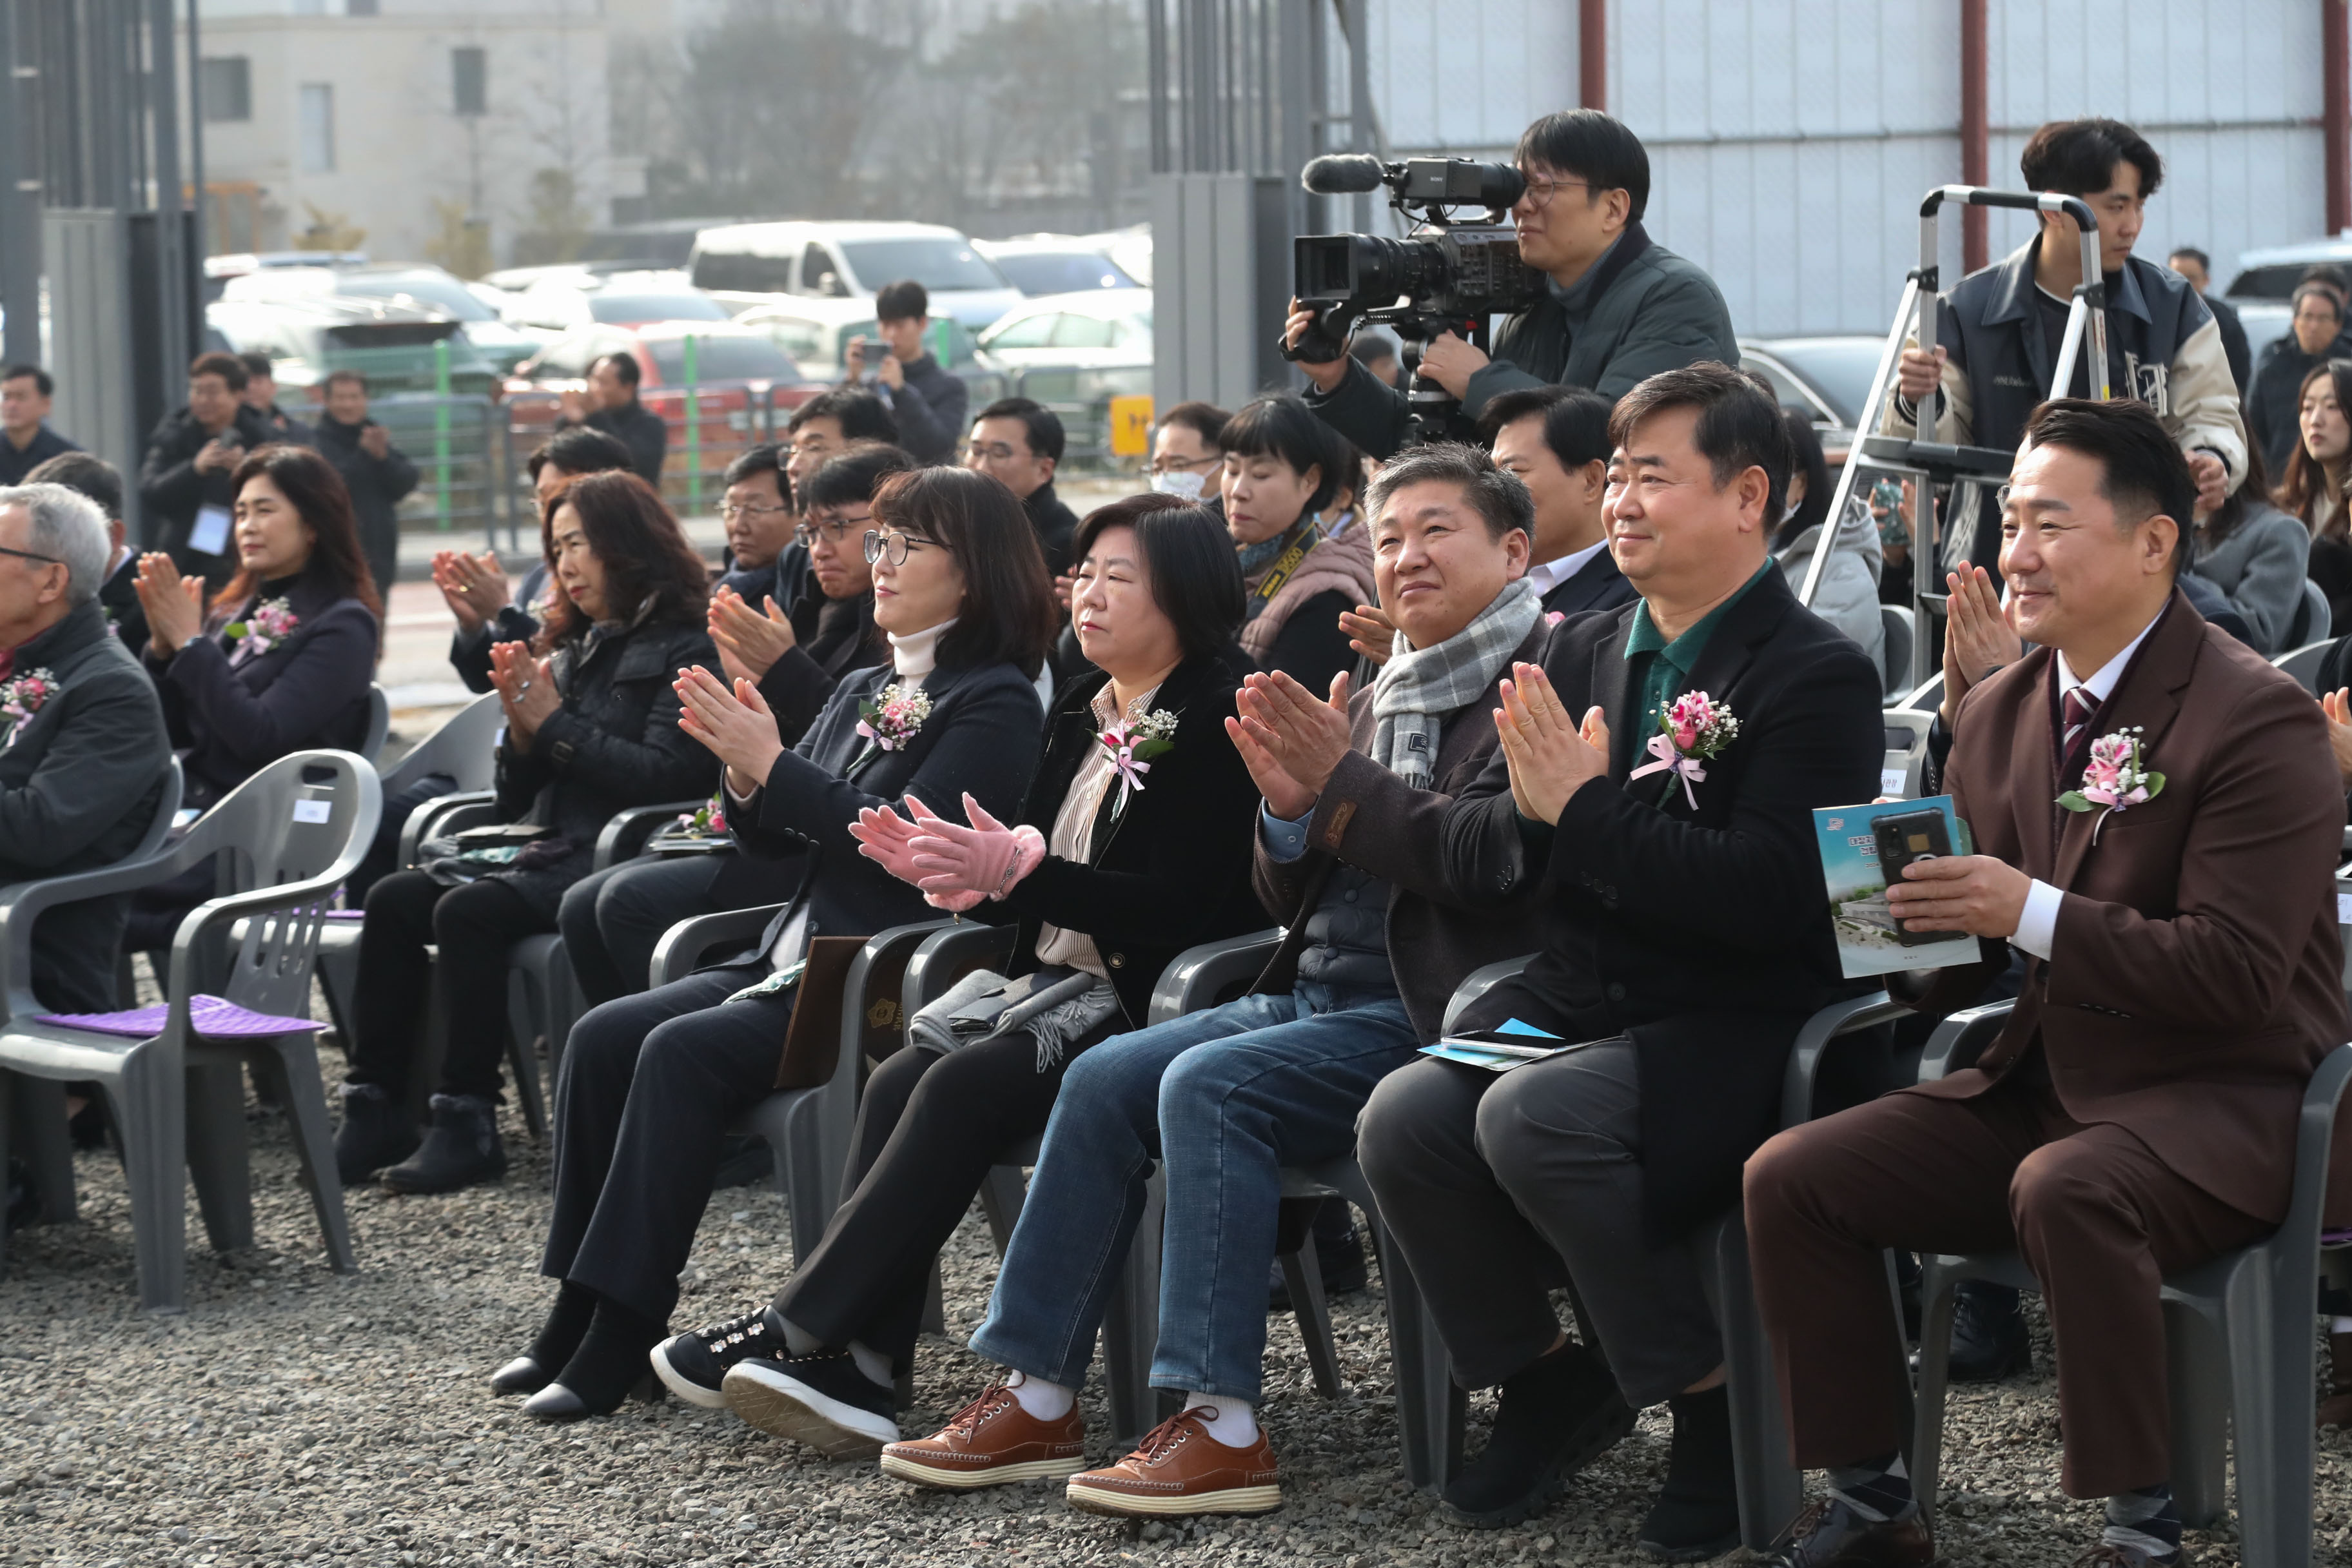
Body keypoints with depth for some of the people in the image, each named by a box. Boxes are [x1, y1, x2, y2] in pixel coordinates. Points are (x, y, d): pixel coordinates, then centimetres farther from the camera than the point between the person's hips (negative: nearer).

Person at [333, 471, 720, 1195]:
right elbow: (516, 800, 21)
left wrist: (556, 723, -10)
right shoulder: (571, 650, 21)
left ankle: (469, 1122, -24)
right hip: (546, 849, 8)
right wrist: (522, 728, 0)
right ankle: (375, 1108, -16)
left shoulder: (684, 651, -3)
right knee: (394, 900, -13)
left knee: (467, 911, -29)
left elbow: (670, 776, -17)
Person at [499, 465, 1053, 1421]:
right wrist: (744, 775, -3)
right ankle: (577, 1314, -9)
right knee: (603, 1036, -9)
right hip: (793, 959, 9)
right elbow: (774, 840, 19)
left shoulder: (995, 704, -6)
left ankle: (621, 1334, -25)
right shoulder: (862, 694, 19)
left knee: (683, 1052, -27)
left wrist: (771, 762, -18)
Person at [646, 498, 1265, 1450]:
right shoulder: (1083, 711, 17)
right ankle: (851, 1370, -26)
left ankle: (798, 1329, -23)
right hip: (1055, 985, 8)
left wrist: (1015, 868, -25)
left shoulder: (1213, 725, -9)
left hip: (1145, 1007, -8)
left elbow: (1178, 906, -19)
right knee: (897, 1083, -16)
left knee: (962, 1087, -26)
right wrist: (951, 872, -4)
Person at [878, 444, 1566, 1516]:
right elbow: (1295, 901, 19)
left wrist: (1343, 782, -17)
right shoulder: (1383, 697, 20)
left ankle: (1221, 1425, -28)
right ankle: (1037, 1396, -4)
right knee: (1105, 1079, -5)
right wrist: (1289, 807, -2)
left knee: (1208, 1085, -27)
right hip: (1320, 991, 9)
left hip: (1429, 1017, -9)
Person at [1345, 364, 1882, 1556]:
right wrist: (1531, 808, -11)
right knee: (1404, 1120, -21)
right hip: (1573, 1003, 6)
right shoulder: (1583, 655, 15)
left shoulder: (1819, 677, -7)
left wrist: (1586, 811, -21)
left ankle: (1710, 1401, -11)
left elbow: (1771, 896, -20)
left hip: (1733, 1026, -6)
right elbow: (1466, 855, 12)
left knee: (1531, 1119, -32)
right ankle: (1544, 1382, 4)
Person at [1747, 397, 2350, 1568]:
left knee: (2064, 1189, -38)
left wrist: (2031, 913, -25)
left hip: (2222, 1104, -7)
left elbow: (2240, 974, -21)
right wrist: (1912, 929, -9)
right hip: (2040, 1083, 7)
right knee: (1789, 1178, -8)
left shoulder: (2256, 717, -13)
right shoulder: (1998, 714, 10)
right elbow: (1964, 970, 15)